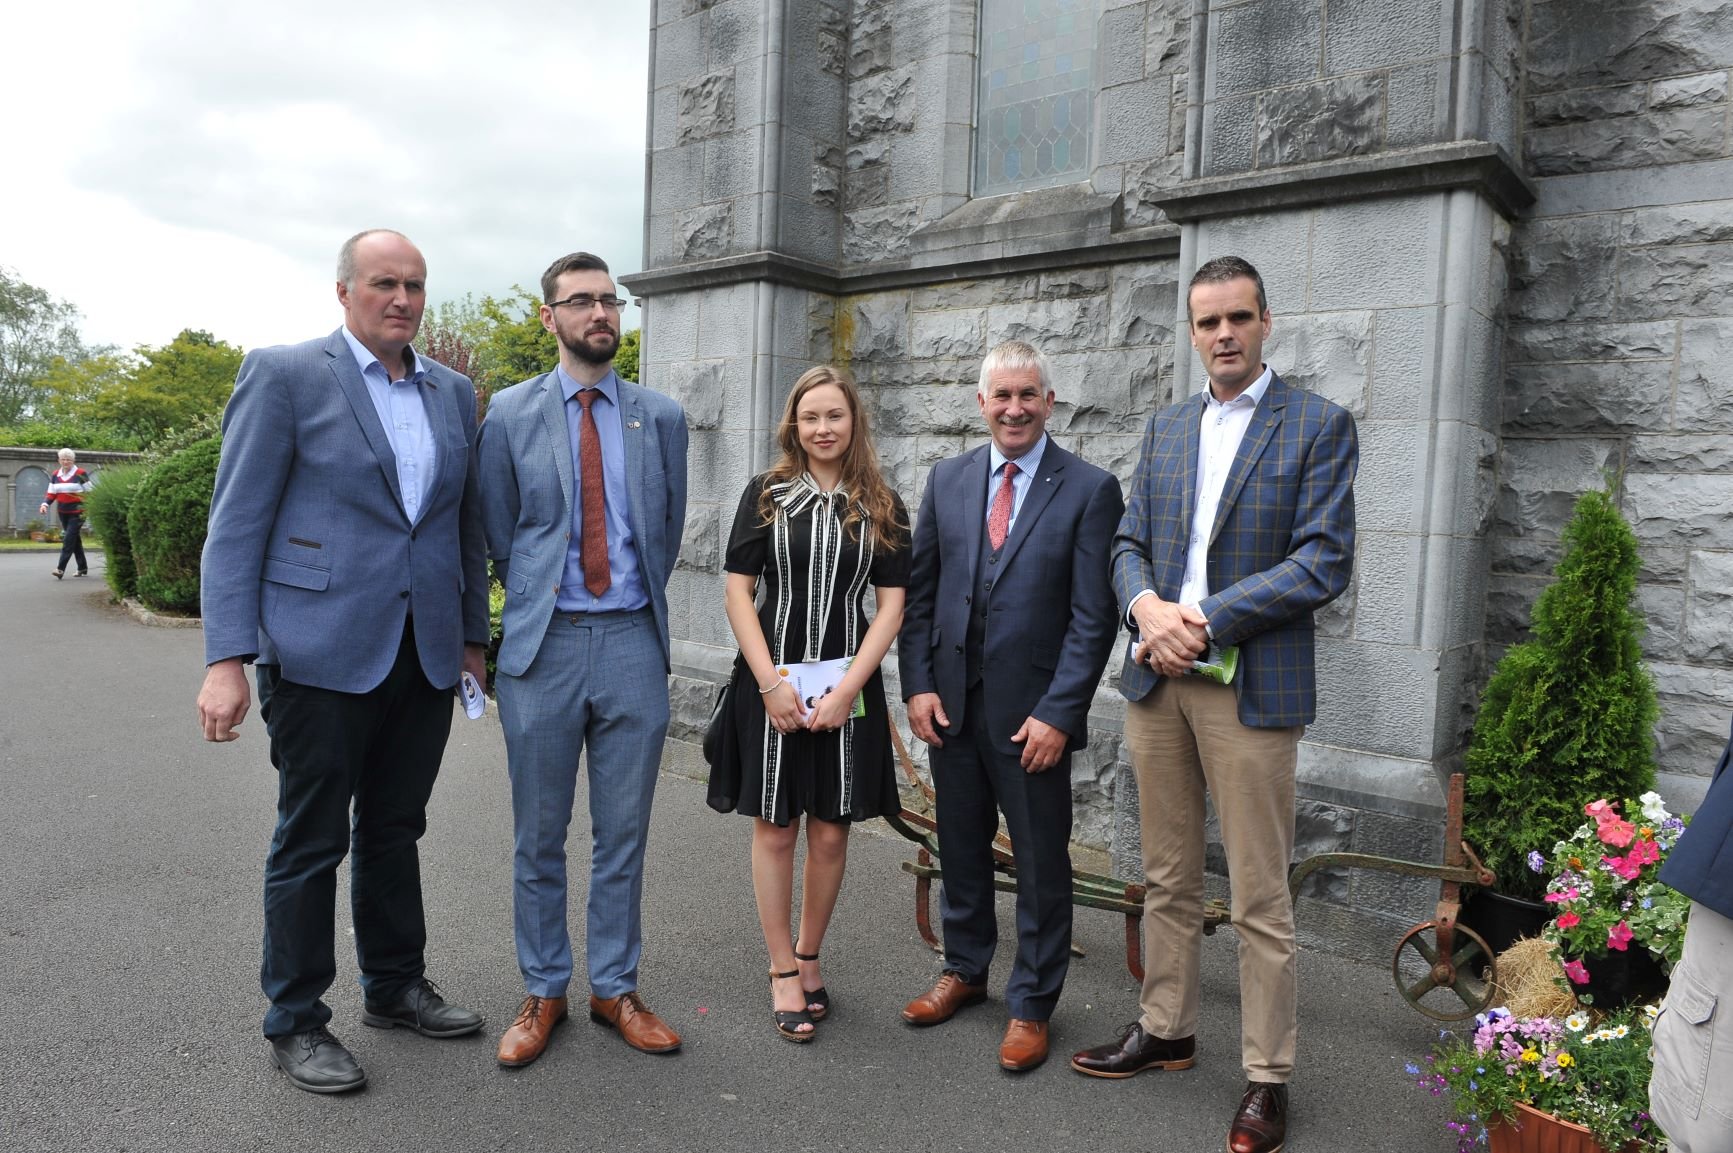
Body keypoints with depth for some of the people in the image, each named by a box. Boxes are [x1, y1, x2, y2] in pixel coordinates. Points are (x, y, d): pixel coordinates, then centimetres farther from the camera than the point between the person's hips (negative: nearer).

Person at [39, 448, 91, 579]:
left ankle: (61, 568, -15)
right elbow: (51, 494, 9)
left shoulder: (81, 474, -7)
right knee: (75, 539, 11)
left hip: (77, 512, -6)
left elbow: (89, 492, -4)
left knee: (69, 539, -13)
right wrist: (45, 504, -9)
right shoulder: (55, 475, 8)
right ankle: (83, 568, 20)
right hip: (63, 513, 6)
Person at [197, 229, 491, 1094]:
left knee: (394, 830, 16)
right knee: (311, 841, 6)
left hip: (426, 656, 5)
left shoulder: (452, 392, 12)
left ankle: (396, 987, 32)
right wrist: (227, 658, -14)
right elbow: (235, 524, -7)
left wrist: (474, 636, 13)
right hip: (322, 651, -5)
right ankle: (295, 1022, 22)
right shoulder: (283, 375, -3)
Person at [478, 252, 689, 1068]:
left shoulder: (661, 417, 7)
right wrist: (537, 604, 10)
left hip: (633, 642, 1)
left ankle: (616, 988, 25)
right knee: (539, 838, 10)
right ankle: (542, 993, 26)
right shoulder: (509, 414, 3)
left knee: (624, 834, 10)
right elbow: (500, 537, 8)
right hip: (543, 642, -1)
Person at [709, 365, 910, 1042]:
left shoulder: (882, 508, 4)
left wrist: (847, 689, -11)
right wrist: (771, 683, -11)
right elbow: (738, 592, -2)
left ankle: (809, 957, 27)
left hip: (849, 688, 1)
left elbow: (891, 605, 0)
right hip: (771, 685, -1)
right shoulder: (766, 495, 2)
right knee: (774, 830, 5)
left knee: (830, 832, 8)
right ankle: (783, 974, 18)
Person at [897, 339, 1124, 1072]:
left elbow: (1094, 616, -10)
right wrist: (918, 684, -1)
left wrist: (1059, 713, -14)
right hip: (951, 704, 4)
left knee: (1041, 863, 8)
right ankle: (964, 970, 38)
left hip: (1032, 715, -4)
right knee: (961, 847, 18)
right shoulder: (947, 479, 6)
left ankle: (1031, 1005, 26)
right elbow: (919, 590, 7)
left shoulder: (1090, 490, -6)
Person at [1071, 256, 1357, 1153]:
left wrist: (1205, 622, -16)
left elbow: (1325, 561, -10)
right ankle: (1166, 1029, 33)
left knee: (1260, 901, 3)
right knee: (1168, 877, 16)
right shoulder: (1165, 428, 14)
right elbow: (1128, 544, 12)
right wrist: (1147, 606, -11)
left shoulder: (1319, 426, -2)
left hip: (1251, 687, -5)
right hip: (1157, 679, 5)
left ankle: (1267, 1077, 18)